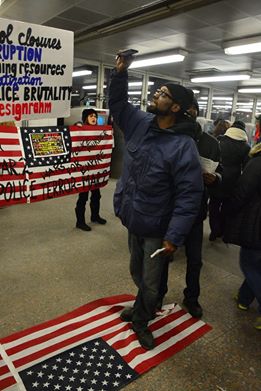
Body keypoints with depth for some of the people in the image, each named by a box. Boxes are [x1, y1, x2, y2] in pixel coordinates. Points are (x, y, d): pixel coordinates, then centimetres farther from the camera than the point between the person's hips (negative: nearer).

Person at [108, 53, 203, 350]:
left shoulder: (183, 146, -22)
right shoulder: (140, 122, -1)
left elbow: (189, 195, -23)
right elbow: (117, 103, 14)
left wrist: (174, 236, -24)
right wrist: (120, 72, -1)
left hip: (157, 230, -7)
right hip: (134, 221, 7)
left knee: (151, 283, 10)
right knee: (137, 272, 26)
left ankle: (141, 320, 39)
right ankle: (142, 309, 52)